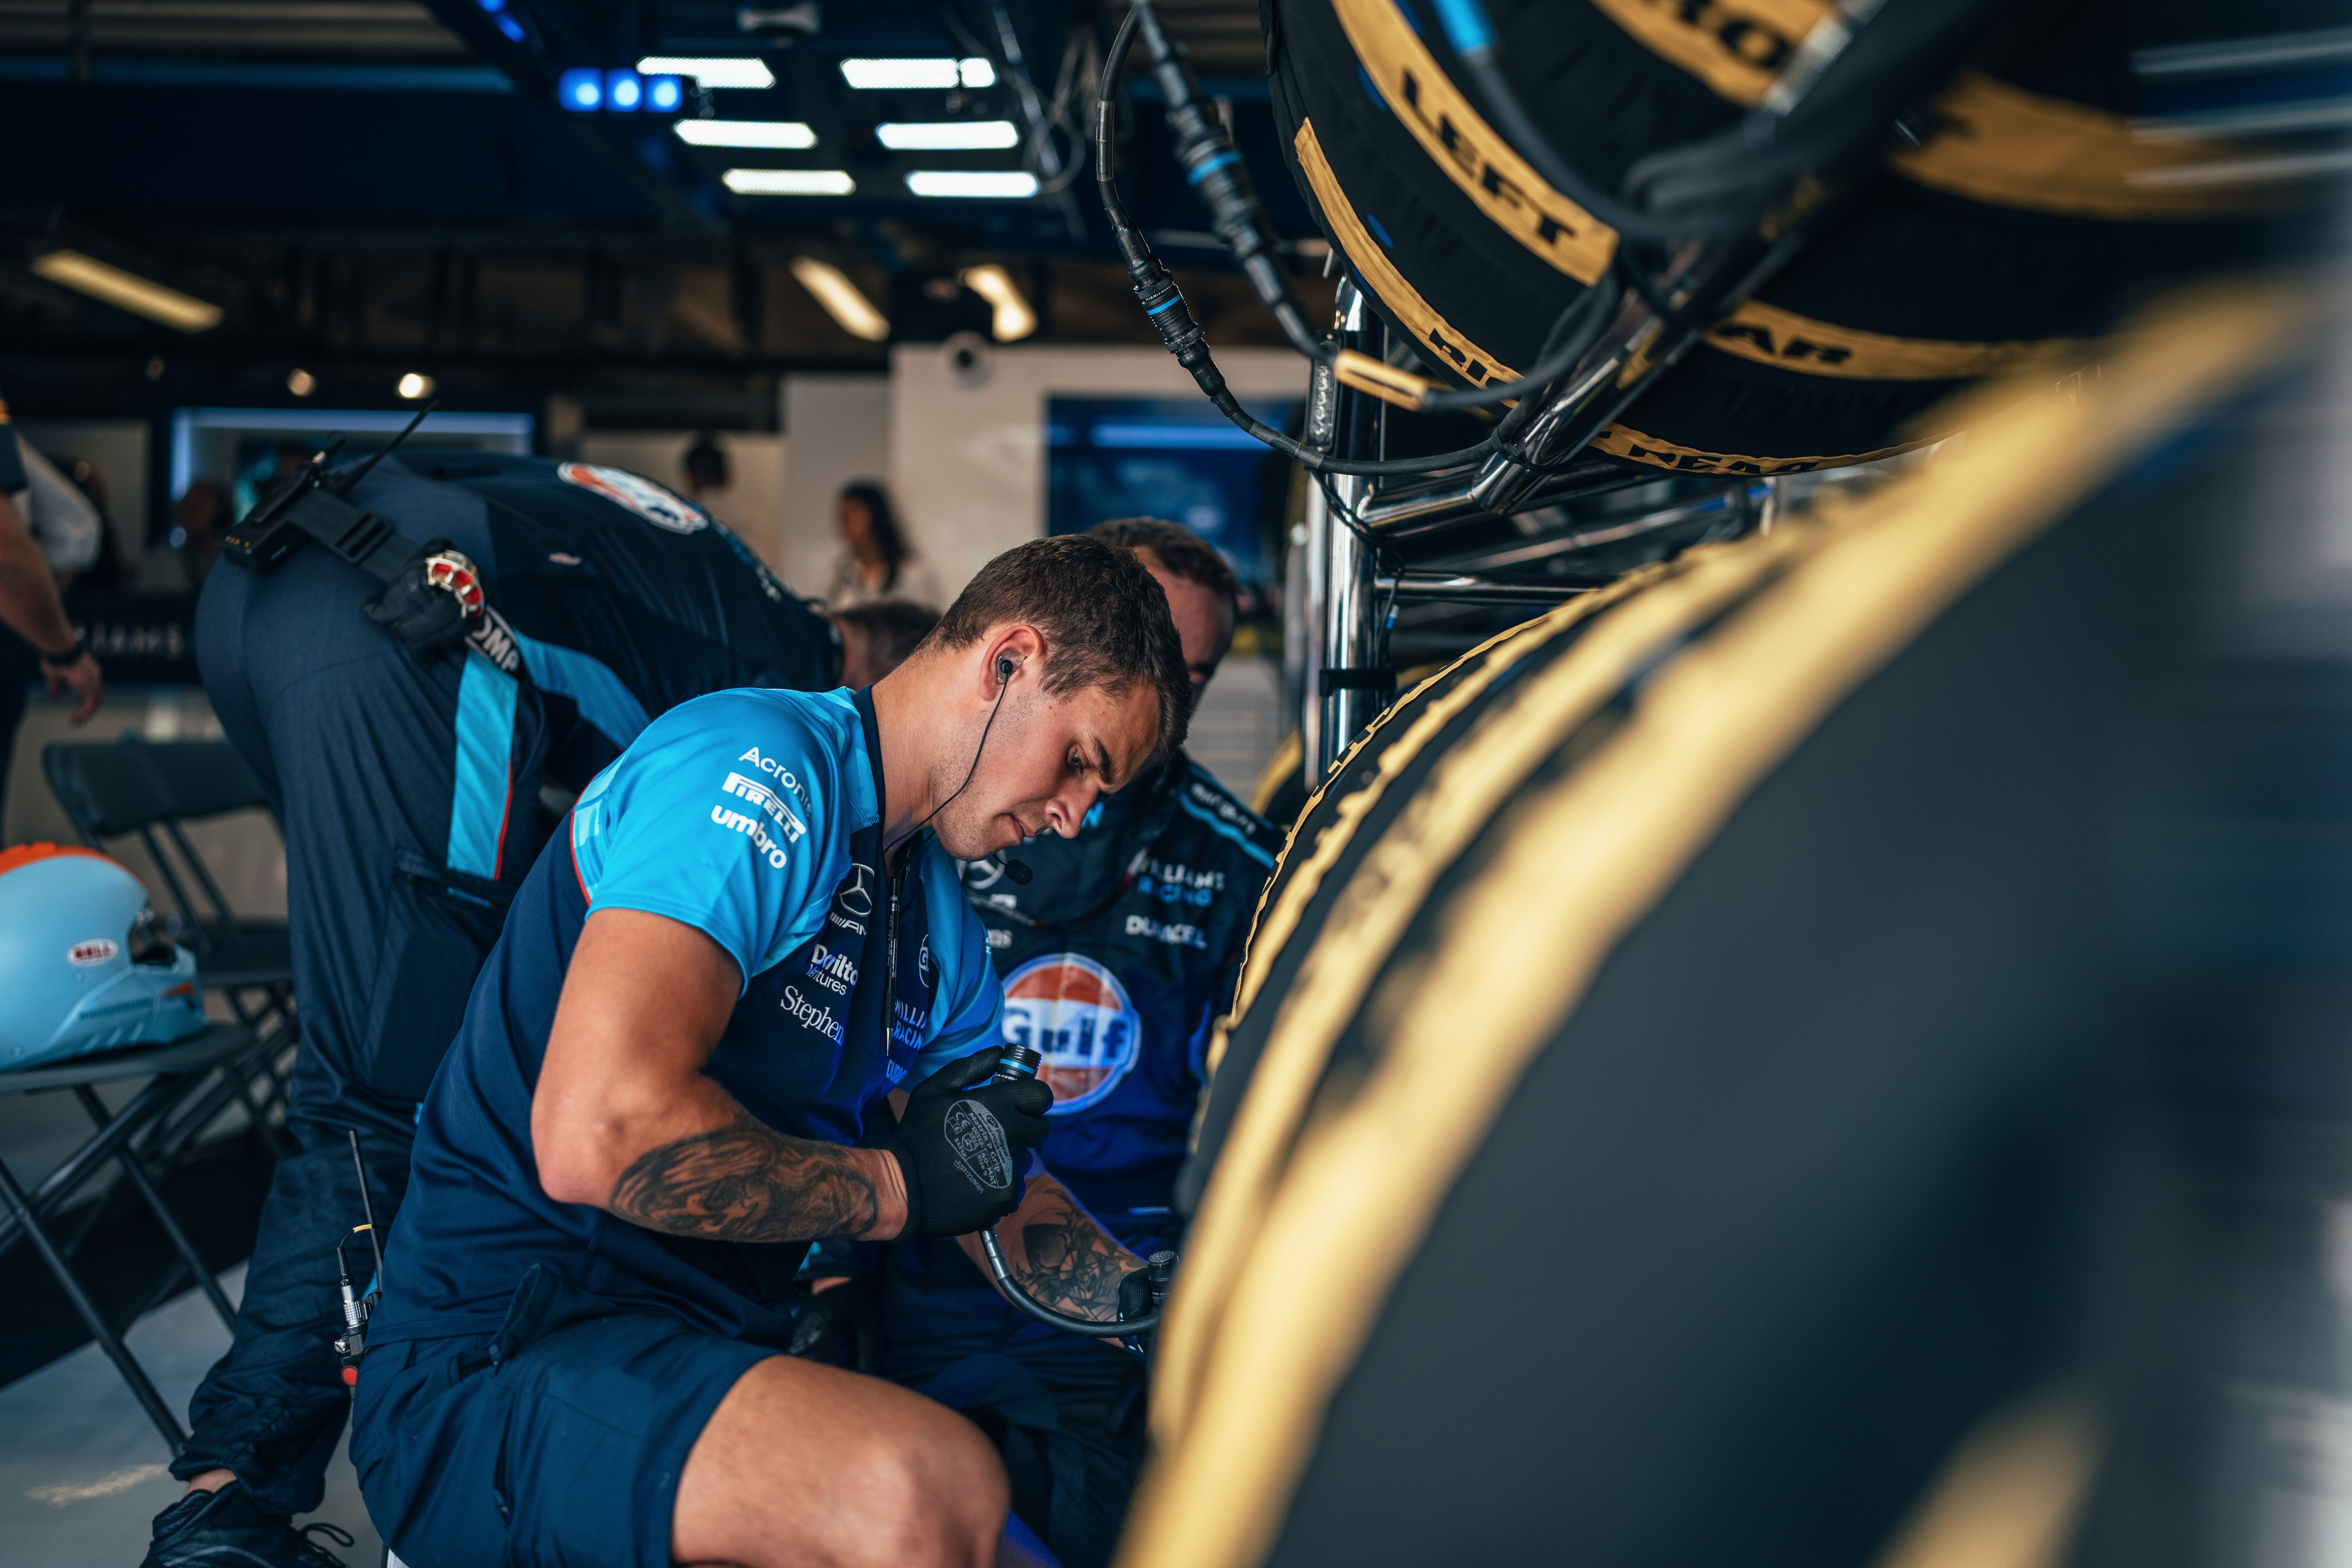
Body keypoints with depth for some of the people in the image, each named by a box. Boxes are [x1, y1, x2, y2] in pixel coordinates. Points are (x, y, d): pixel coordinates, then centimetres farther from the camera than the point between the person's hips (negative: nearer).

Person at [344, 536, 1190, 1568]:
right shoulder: (759, 768, -15)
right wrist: (898, 1186, -15)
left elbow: (1013, 1206, 22)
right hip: (492, 1372, -8)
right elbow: (599, 1138, -27)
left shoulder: (943, 931, 16)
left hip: (704, 1360, 8)